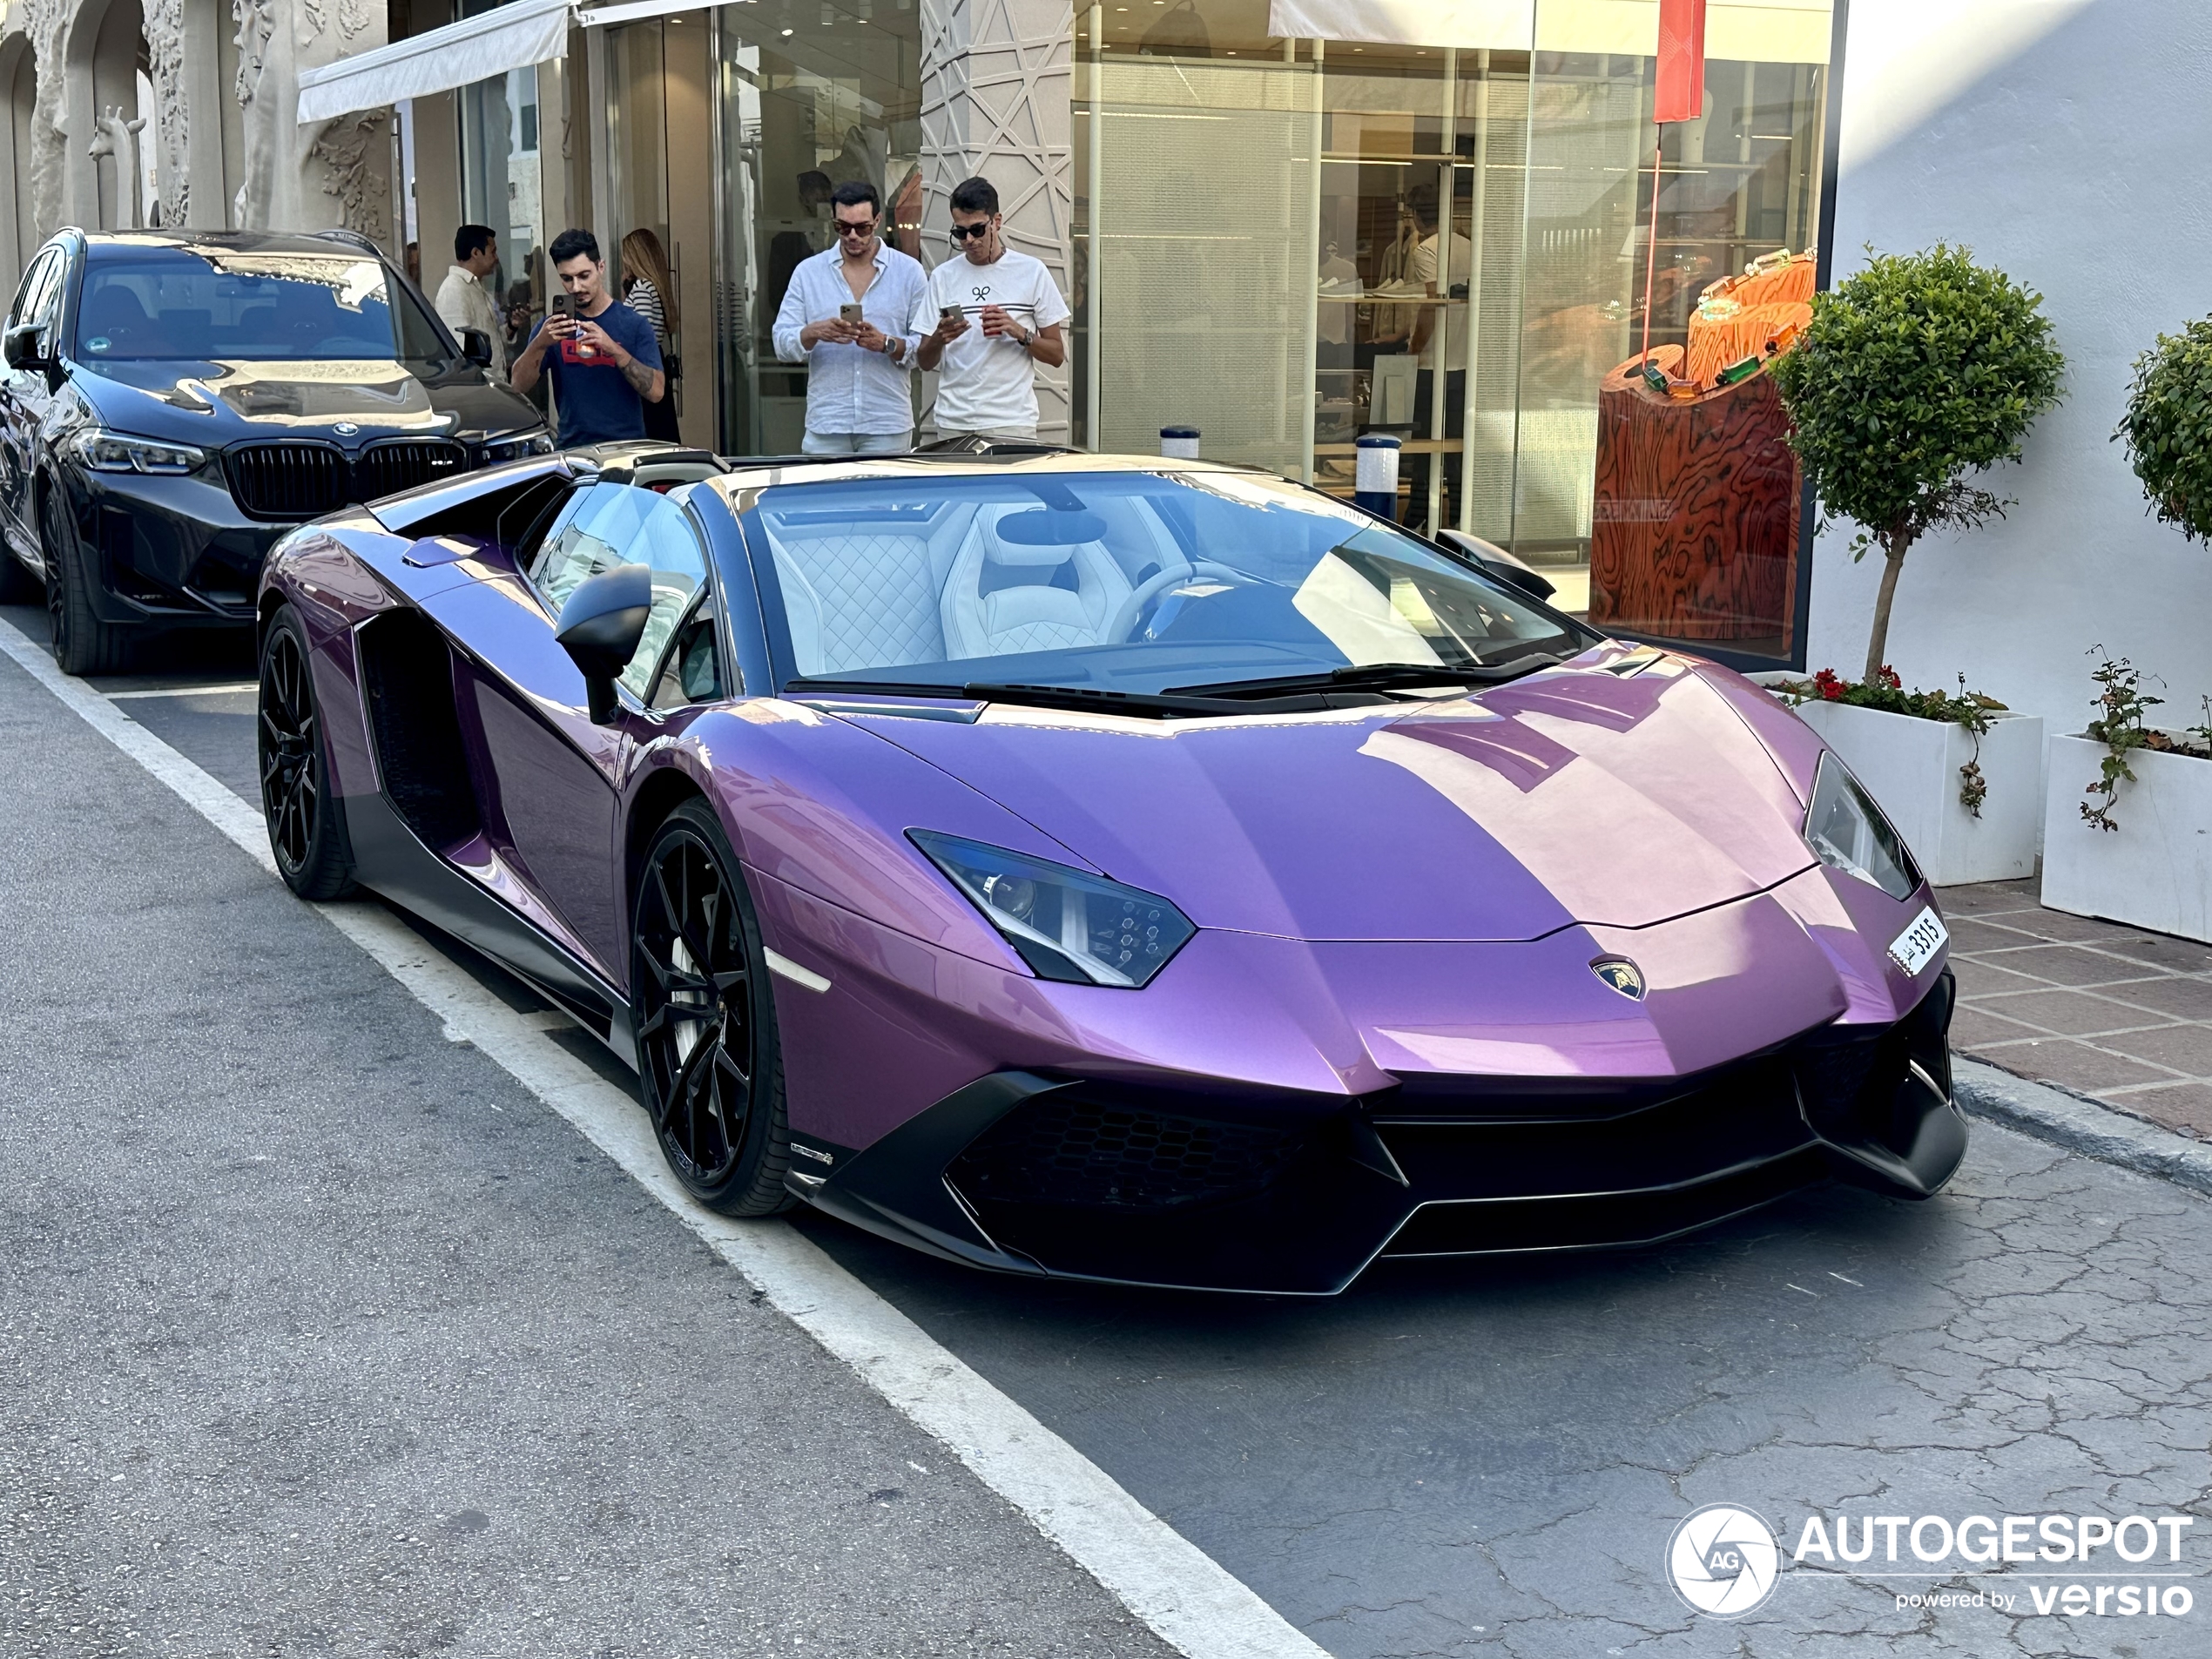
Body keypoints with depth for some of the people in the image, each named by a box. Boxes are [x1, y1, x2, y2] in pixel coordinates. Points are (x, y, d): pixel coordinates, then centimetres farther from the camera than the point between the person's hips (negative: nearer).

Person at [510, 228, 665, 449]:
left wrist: (614, 349, -24)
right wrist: (539, 344, -21)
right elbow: (519, 386, -3)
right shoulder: (553, 326, 5)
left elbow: (656, 391, -12)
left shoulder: (634, 324, -3)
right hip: (572, 449, 2)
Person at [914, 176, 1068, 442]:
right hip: (953, 424, 2)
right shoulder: (943, 277, 9)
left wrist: (1020, 332, -13)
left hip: (1012, 423, -2)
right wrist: (939, 338, -12)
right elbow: (925, 362, 9)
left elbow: (1057, 355, 5)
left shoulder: (1032, 272, 4)